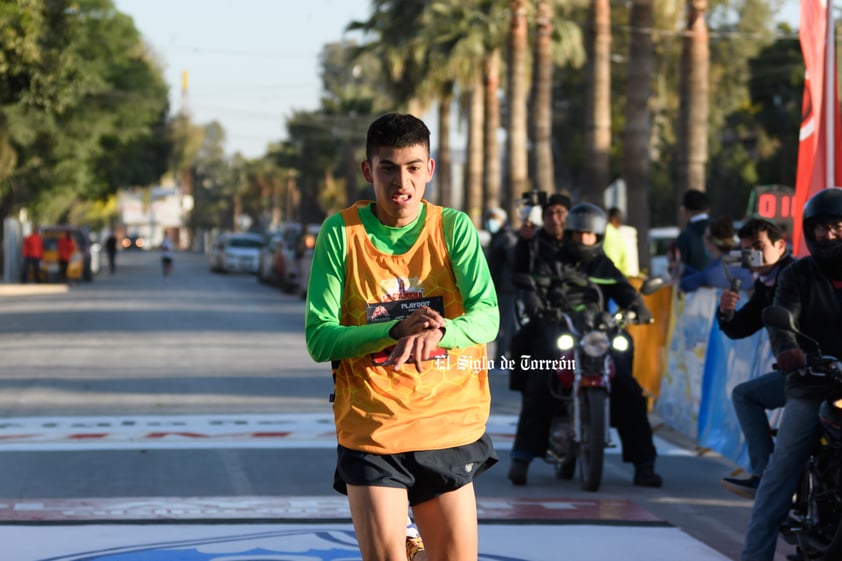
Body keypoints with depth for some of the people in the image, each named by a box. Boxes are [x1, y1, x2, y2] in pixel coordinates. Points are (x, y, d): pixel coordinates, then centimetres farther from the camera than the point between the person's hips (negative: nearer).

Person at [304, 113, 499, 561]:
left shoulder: (454, 228, -2)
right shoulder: (340, 233, -4)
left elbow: (487, 316, -12)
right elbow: (319, 338, -8)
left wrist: (436, 331, -33)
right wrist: (396, 329, -23)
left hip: (450, 427, 2)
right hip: (370, 432, -2)